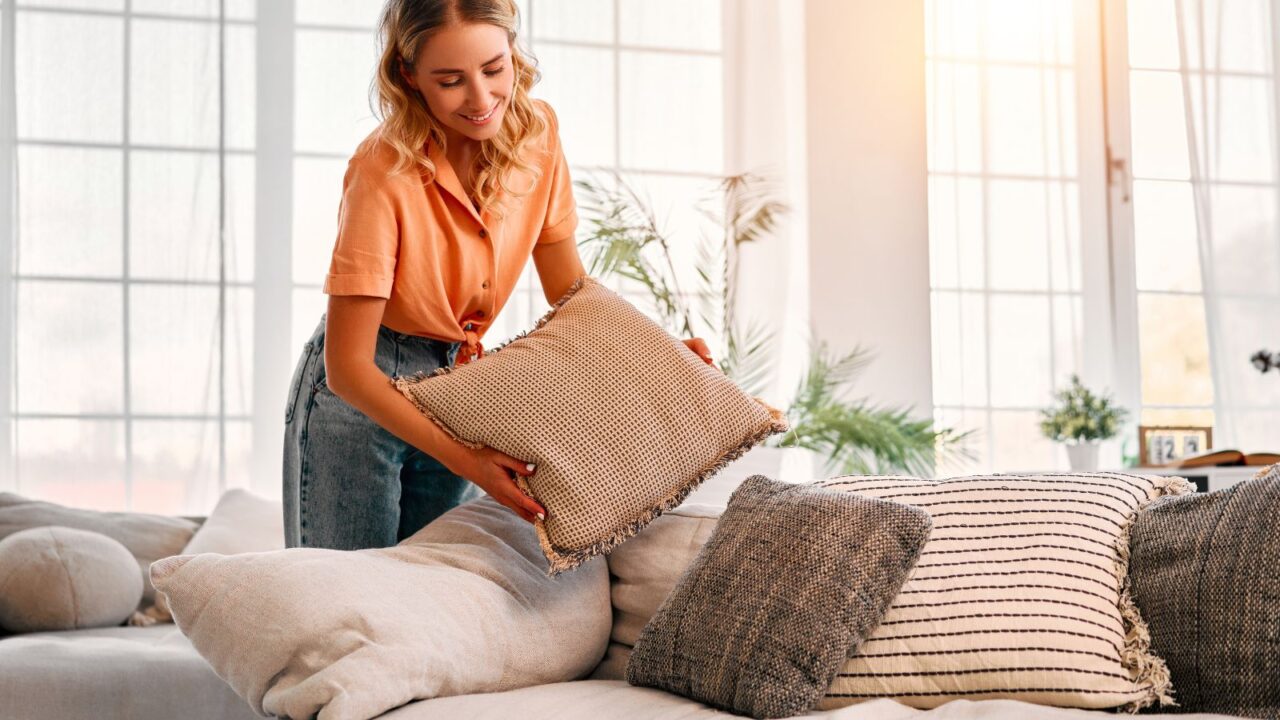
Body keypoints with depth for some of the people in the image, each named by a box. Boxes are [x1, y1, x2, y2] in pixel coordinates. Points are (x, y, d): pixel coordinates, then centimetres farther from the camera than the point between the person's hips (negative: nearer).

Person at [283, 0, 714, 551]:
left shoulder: (536, 132, -10)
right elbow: (348, 366, -25)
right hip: (361, 395, -5)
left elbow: (569, 288, 1)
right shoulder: (383, 173, -26)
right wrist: (464, 458, -34)